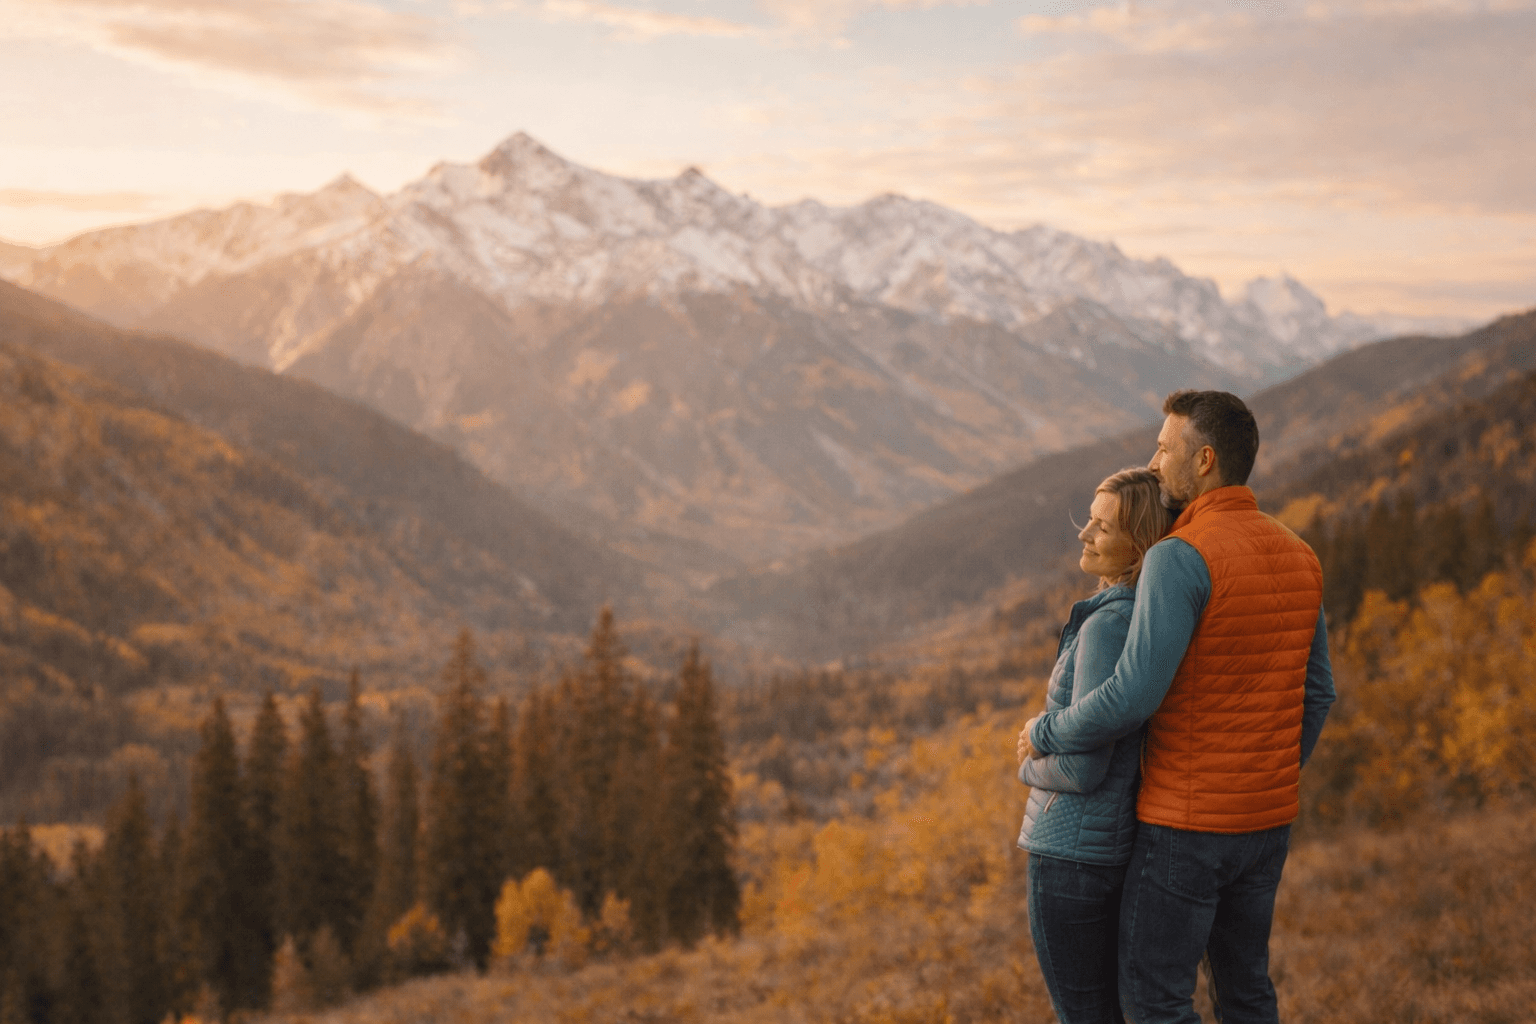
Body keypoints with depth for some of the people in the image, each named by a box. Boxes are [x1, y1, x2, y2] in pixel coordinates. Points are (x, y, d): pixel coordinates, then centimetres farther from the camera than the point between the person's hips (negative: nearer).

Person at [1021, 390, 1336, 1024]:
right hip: (1264, 819, 8)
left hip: (1187, 821, -8)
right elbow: (1314, 693, 11)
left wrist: (1047, 733, -8)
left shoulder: (1180, 558, -21)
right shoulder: (1297, 557, 5)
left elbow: (1133, 697, -25)